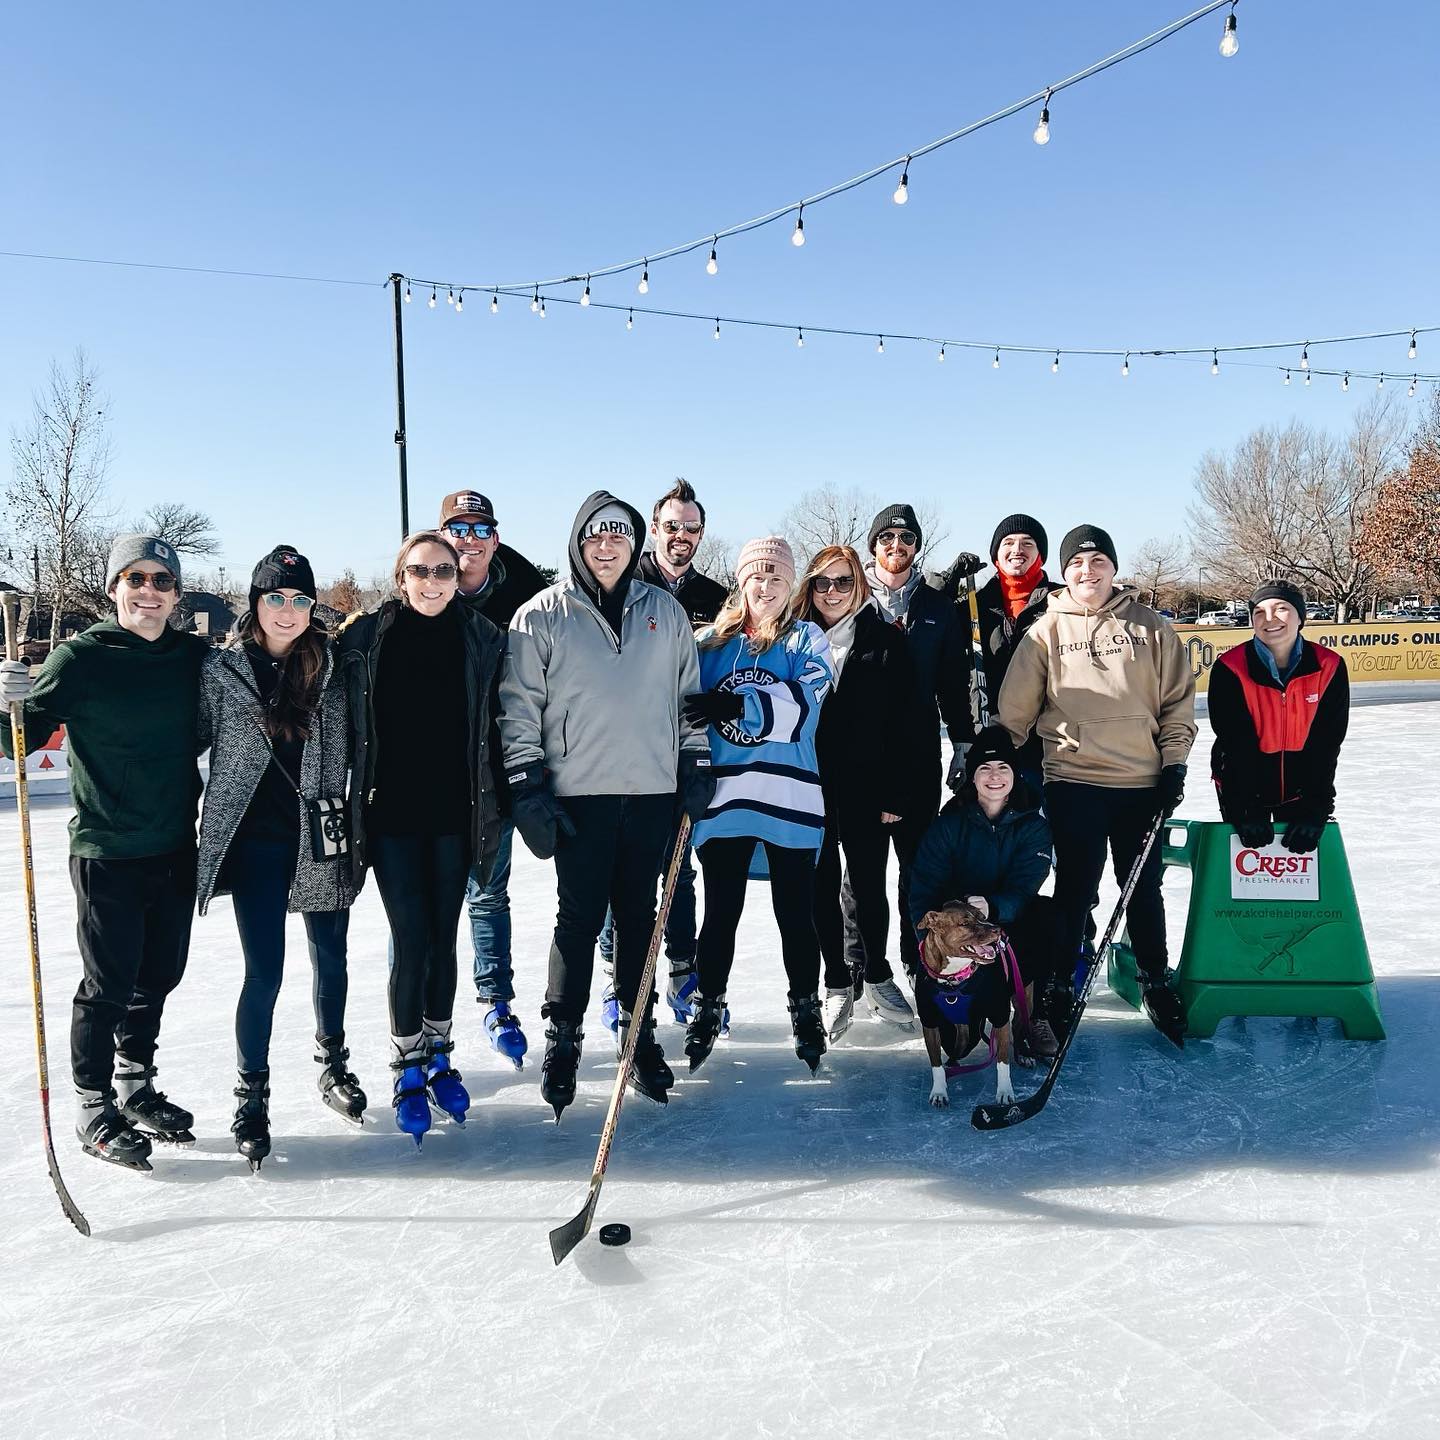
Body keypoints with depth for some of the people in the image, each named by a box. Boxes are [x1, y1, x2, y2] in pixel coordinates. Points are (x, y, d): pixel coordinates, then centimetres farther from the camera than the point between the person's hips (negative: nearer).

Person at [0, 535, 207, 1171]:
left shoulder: (194, 656, 2)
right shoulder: (82, 657, -10)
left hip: (176, 848, 5)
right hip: (107, 851, -5)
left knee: (159, 975, 16)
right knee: (109, 983, 3)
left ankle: (135, 1086, 36)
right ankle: (94, 1107, 22)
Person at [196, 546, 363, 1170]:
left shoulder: (332, 666, 1)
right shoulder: (221, 669, -3)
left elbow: (353, 746, 9)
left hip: (323, 838, 2)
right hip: (257, 840, -2)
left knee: (330, 957, 15)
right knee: (265, 972, -2)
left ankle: (333, 1065, 36)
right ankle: (251, 1095, 17)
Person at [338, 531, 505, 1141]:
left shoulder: (481, 639, 1)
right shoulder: (365, 637, -3)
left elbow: (491, 728, 7)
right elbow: (347, 727, 0)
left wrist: (496, 805, 6)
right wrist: (347, 808, -1)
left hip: (453, 815, 2)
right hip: (390, 816, -2)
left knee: (443, 939, 11)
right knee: (412, 942, -3)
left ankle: (439, 1056, 28)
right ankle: (407, 1070, 13)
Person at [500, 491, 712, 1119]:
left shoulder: (665, 611, 10)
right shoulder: (542, 615, 1)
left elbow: (689, 695, 16)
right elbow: (518, 709, -1)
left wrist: (696, 765, 9)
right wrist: (527, 790, -7)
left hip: (652, 790, 3)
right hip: (579, 792, -2)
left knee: (638, 915, 11)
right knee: (579, 918, 1)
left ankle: (638, 1032, 23)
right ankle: (562, 1038, 16)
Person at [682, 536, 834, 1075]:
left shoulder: (806, 639, 4)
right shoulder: (711, 641, 10)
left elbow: (806, 699, -14)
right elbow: (687, 708, 14)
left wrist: (739, 704, -25)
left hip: (790, 797, -1)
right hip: (726, 795, 2)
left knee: (795, 911, 8)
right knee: (720, 911, 8)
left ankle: (806, 1010, 24)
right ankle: (707, 1008, 23)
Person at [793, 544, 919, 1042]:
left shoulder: (886, 641, 0)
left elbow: (901, 722, -3)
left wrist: (896, 793, -8)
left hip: (865, 789, -1)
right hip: (811, 789, 2)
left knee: (869, 887, 9)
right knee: (822, 888, 7)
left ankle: (877, 974, 30)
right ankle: (837, 984, 21)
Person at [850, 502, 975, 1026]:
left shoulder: (938, 608, 10)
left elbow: (955, 684, 10)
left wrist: (964, 746, 5)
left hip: (918, 753, 2)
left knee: (919, 860, 7)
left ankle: (920, 964, 19)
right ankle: (867, 970, 10)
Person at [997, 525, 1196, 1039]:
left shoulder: (1149, 627, 4)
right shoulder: (1046, 632, 2)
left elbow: (1177, 700, 7)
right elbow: (1015, 710, 4)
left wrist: (1174, 761, 1)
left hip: (1142, 781, 2)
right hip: (1073, 781, -1)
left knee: (1144, 889, 13)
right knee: (1075, 889, 3)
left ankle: (1156, 983, 30)